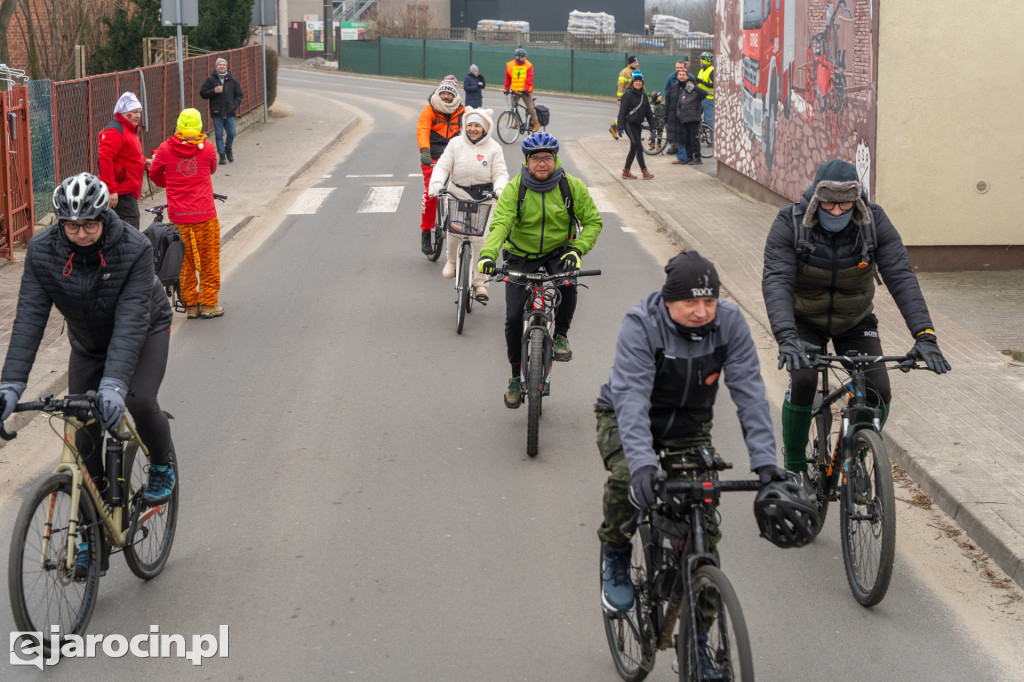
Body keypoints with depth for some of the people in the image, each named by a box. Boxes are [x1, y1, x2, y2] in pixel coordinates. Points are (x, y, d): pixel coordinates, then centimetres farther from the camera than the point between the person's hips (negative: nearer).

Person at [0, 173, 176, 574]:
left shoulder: (134, 249, -32)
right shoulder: (42, 252, -24)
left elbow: (130, 320, -38)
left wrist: (114, 383, -50)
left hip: (144, 333, -3)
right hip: (87, 342, 3)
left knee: (139, 401, -30)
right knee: (85, 438, -3)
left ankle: (162, 467, 3)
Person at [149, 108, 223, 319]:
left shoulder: (165, 149, -2)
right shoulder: (207, 148, -2)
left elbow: (154, 174, 14)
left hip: (178, 216, 1)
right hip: (205, 214, -1)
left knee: (184, 261, 11)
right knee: (209, 260, 9)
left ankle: (191, 305, 16)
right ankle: (208, 304, 13)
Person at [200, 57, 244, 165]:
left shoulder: (231, 79, 8)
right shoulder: (210, 80, 2)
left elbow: (239, 94, 14)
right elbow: (202, 93, 1)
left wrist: (235, 105, -1)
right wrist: (214, 91, -14)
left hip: (229, 112, 2)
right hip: (217, 112, -1)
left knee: (231, 133, -1)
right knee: (219, 135, 0)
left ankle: (228, 149, 26)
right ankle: (222, 155, 8)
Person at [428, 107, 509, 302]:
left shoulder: (494, 148, 3)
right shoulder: (455, 144, 5)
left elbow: (500, 174, -1)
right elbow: (443, 166, 0)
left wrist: (500, 190, -22)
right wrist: (436, 183, -19)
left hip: (484, 197, -1)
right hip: (458, 194, 1)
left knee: (480, 238, -10)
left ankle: (480, 282, 0)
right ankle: (452, 260, 11)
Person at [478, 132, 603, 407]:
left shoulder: (572, 186, -11)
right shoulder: (514, 188, -14)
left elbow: (593, 221, -4)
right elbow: (500, 223, -25)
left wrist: (577, 249, -21)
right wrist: (488, 254, -43)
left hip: (558, 254, 0)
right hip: (521, 257, 0)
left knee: (567, 282, -35)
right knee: (514, 318, -7)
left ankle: (561, 335, -9)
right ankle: (517, 376, 14)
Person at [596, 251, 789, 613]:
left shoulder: (730, 321, -20)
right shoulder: (642, 324, -29)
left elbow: (748, 391, -22)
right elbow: (631, 396, -38)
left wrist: (764, 460, -33)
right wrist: (642, 464, -51)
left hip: (689, 423, 3)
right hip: (625, 418, -3)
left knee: (703, 509, -10)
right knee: (626, 476, -33)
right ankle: (615, 554, -1)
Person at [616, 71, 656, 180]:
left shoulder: (644, 95, 10)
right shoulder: (628, 94, -10)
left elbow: (648, 112, 16)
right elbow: (622, 111, -12)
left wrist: (653, 125, 11)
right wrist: (620, 126, -18)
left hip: (638, 125, 7)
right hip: (629, 124, -7)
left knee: (634, 149, 10)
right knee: (639, 147, -9)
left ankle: (626, 171, 18)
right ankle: (644, 171, -4)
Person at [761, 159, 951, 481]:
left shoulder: (875, 222, -21)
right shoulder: (790, 223, -26)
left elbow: (901, 277, -27)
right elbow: (776, 281, -35)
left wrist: (924, 335, -39)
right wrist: (786, 337, -51)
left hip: (855, 322, 2)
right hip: (804, 320, -2)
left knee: (878, 394, -14)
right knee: (802, 380, -27)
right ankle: (794, 466, -6)